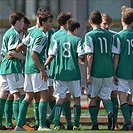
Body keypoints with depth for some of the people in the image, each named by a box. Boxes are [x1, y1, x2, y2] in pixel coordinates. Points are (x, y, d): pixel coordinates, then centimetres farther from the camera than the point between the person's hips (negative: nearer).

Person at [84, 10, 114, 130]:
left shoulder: (90, 35, -7)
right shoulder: (109, 35, 7)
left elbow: (90, 55, -13)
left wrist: (88, 73, -11)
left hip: (95, 72, -4)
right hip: (108, 71, 4)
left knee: (92, 98, 11)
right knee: (105, 97, 13)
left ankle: (95, 124, 11)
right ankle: (110, 113, -16)